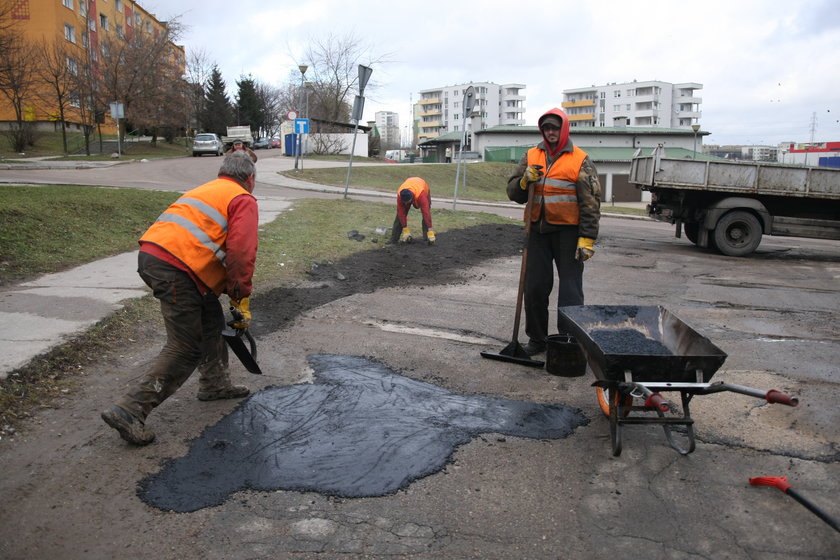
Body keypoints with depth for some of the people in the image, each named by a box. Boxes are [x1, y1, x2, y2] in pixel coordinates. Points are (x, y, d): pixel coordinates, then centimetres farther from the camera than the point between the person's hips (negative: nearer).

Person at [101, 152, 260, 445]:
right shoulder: (244, 201, 3)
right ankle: (129, 411, -2)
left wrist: (230, 291, 33)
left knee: (211, 320, 24)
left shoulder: (205, 190, 29)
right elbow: (241, 253, -11)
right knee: (185, 349, -3)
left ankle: (215, 384, 36)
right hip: (175, 269, -9)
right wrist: (242, 299, -1)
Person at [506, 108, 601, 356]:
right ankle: (537, 338, 22)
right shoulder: (531, 157, 10)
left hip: (567, 232, -4)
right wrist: (525, 180, -12)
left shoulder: (580, 160, -2)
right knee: (535, 287, 9)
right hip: (538, 230, 4)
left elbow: (591, 202, -6)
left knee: (570, 290, -2)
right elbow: (513, 192, 10)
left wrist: (587, 238, -13)